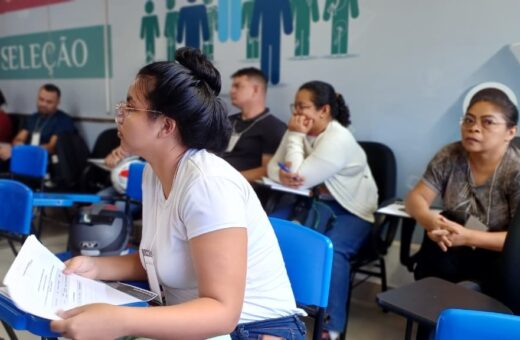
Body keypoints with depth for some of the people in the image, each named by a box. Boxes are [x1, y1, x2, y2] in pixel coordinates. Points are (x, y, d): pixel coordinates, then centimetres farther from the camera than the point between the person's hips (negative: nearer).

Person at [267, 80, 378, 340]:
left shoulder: (338, 139, -23)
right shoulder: (300, 131, 2)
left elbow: (300, 177, -29)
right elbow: (273, 166, -1)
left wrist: (295, 136, -20)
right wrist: (282, 174, -26)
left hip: (350, 211, -7)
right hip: (316, 203, 7)